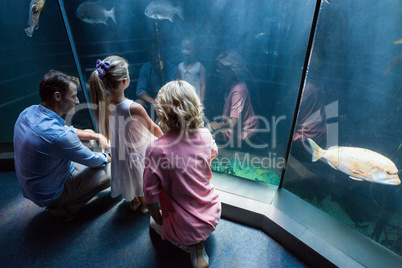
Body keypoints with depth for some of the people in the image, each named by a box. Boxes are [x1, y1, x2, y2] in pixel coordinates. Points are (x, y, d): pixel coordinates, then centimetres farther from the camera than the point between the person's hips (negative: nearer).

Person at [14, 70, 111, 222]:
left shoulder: (29, 112, -9)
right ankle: (64, 209, 9)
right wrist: (109, 158, 1)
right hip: (47, 195, -8)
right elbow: (92, 160, -20)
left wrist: (97, 136, 0)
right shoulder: (56, 136, -37)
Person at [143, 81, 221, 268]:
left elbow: (150, 195, -18)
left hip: (184, 228, -3)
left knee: (155, 222, 31)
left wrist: (158, 220, 1)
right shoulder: (205, 135, -14)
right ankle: (198, 242, 12)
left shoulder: (155, 149, -27)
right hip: (213, 216, 4)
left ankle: (192, 244, 10)